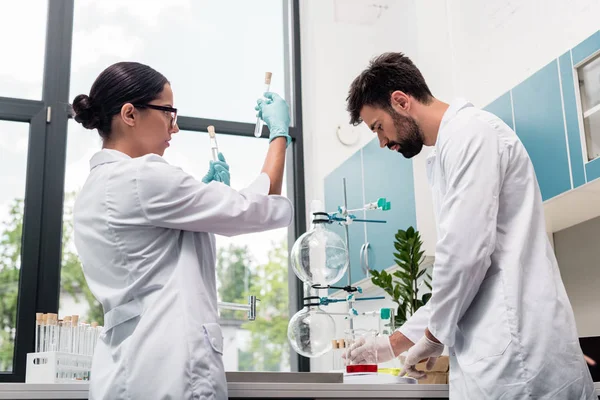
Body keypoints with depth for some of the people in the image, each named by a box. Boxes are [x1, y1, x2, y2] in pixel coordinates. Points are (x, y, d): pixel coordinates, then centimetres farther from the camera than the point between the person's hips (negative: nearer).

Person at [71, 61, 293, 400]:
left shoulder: (95, 191, 14)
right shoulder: (143, 177, -14)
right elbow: (260, 210, -10)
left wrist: (210, 193, 17)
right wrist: (280, 133, 5)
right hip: (168, 371, -9)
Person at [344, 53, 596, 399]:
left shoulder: (470, 132, -8)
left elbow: (467, 252, -18)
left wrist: (434, 334, -3)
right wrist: (398, 341, 24)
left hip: (513, 354, -9)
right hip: (502, 352, 9)